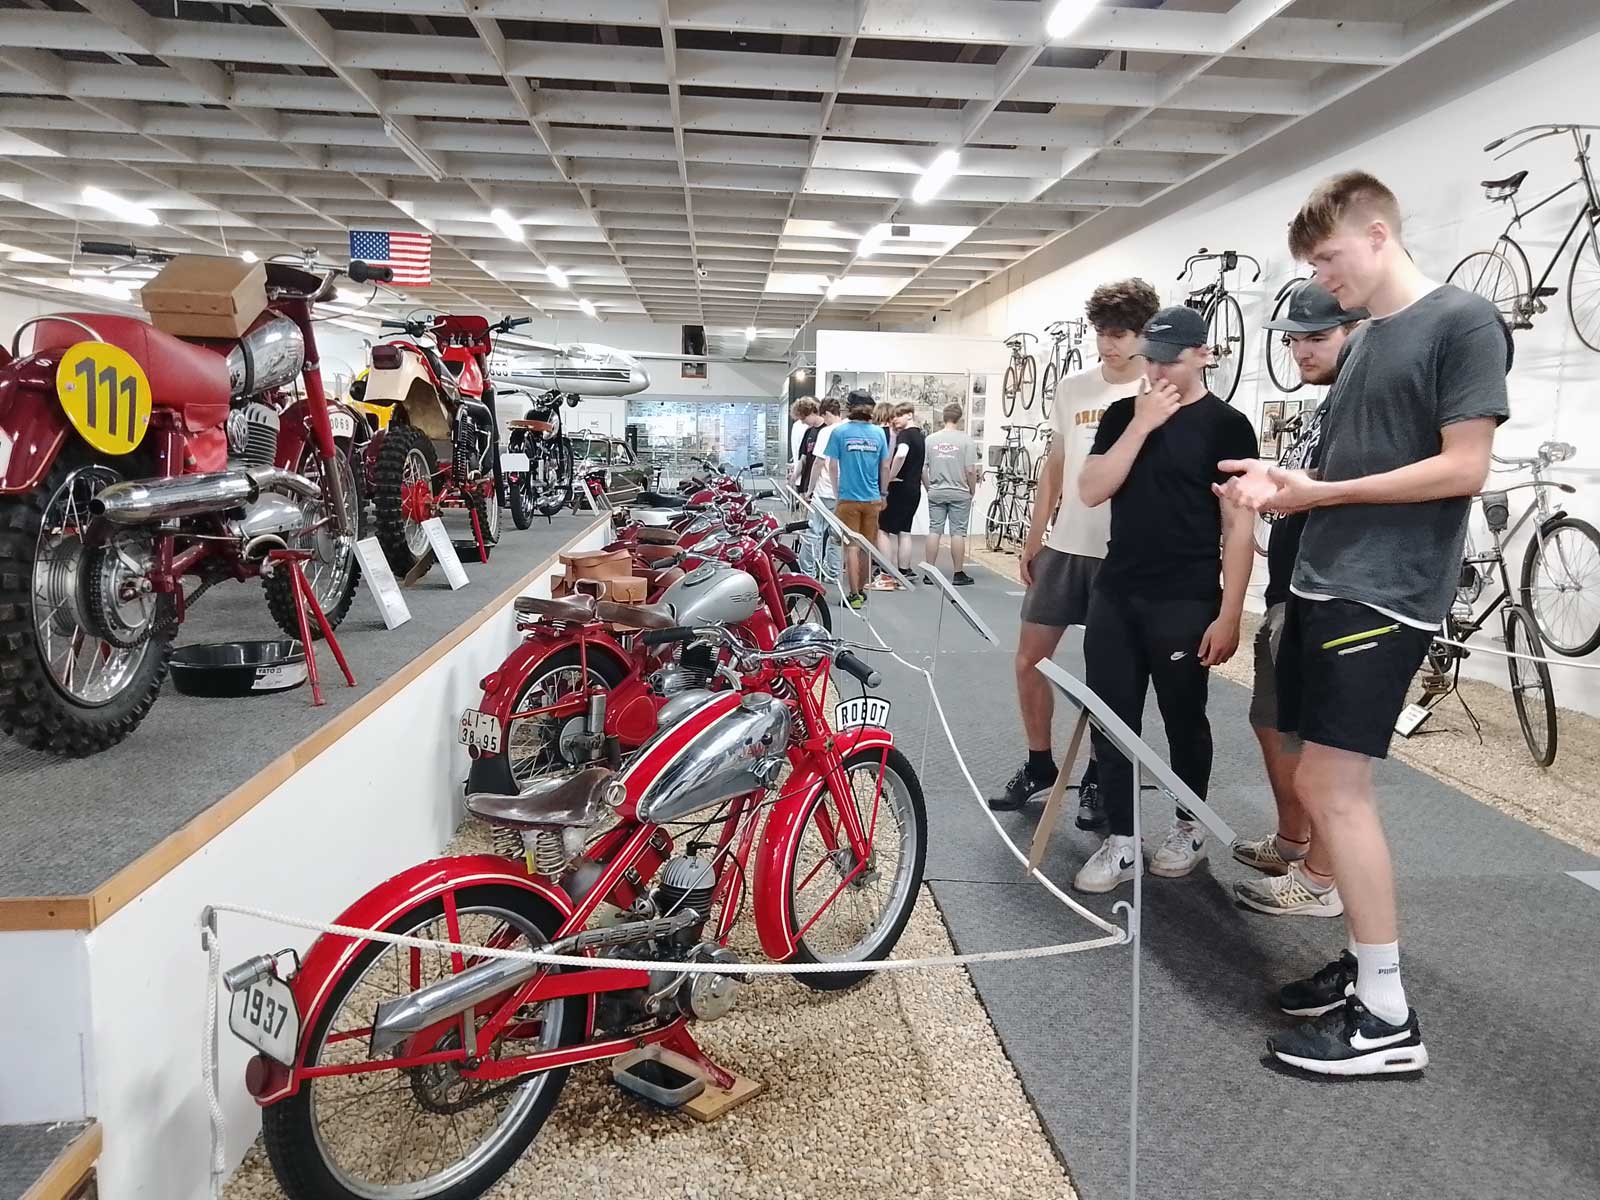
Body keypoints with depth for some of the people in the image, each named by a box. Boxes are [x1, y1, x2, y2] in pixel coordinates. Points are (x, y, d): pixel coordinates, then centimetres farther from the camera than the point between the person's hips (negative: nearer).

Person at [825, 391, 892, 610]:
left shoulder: (839, 432, -5)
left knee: (852, 547, 0)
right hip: (872, 499, 3)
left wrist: (837, 493, 9)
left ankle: (855, 595, -2)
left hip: (848, 498, -3)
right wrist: (883, 494, 17)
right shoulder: (879, 432, 2)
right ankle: (862, 590, 25)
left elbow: (832, 466, -4)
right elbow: (885, 466, 5)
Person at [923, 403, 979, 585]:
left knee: (934, 531, 8)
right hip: (960, 493, -3)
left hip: (936, 493, 3)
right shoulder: (966, 441, -8)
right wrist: (972, 491, 3)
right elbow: (970, 471, -11)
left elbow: (923, 469, 1)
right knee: (958, 532, 3)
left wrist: (930, 488, 13)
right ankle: (959, 574, 7)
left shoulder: (930, 439, 1)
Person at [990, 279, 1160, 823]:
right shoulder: (1071, 387, 6)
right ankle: (1039, 764, 25)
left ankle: (1097, 777, 24)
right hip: (1064, 547, 5)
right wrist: (1034, 535, 11)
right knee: (1028, 660, 6)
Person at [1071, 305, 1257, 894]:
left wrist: (1229, 614, -12)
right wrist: (1141, 425, -11)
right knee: (1110, 719, 4)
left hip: (1184, 602, -4)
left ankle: (1189, 827, 28)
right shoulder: (1123, 415, 8)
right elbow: (1091, 491, -3)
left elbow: (1238, 526, -7)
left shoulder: (1226, 425, -4)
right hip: (1114, 593, 4)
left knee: (1184, 718, 9)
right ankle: (1120, 840, 14)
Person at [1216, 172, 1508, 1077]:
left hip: (1385, 595, -9)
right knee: (1328, 785, 10)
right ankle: (1366, 962, 24)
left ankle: (1389, 1017, 1)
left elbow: (1464, 468, -15)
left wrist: (1322, 492, -15)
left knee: (1333, 788, -10)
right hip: (1323, 583, 9)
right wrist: (1284, 482, 2)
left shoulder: (1462, 321, -8)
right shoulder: (1367, 338, 17)